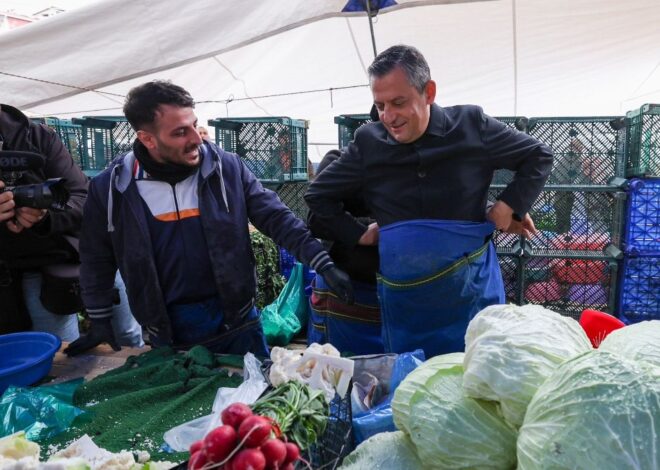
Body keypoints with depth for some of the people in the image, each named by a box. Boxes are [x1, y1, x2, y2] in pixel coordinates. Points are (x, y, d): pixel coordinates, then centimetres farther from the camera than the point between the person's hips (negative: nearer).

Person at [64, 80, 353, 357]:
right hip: (168, 332, 0)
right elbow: (97, 260, 6)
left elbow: (275, 218, -6)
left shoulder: (227, 167, -10)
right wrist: (100, 323, 10)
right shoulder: (110, 188, -8)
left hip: (235, 321, 0)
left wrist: (324, 265, -13)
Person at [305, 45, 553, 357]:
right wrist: (359, 235, 0)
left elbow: (539, 156, 6)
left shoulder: (471, 125, -8)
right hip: (404, 301, 1)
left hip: (473, 293, -1)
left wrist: (509, 206, -7)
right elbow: (317, 195, 8)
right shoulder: (368, 143, -5)